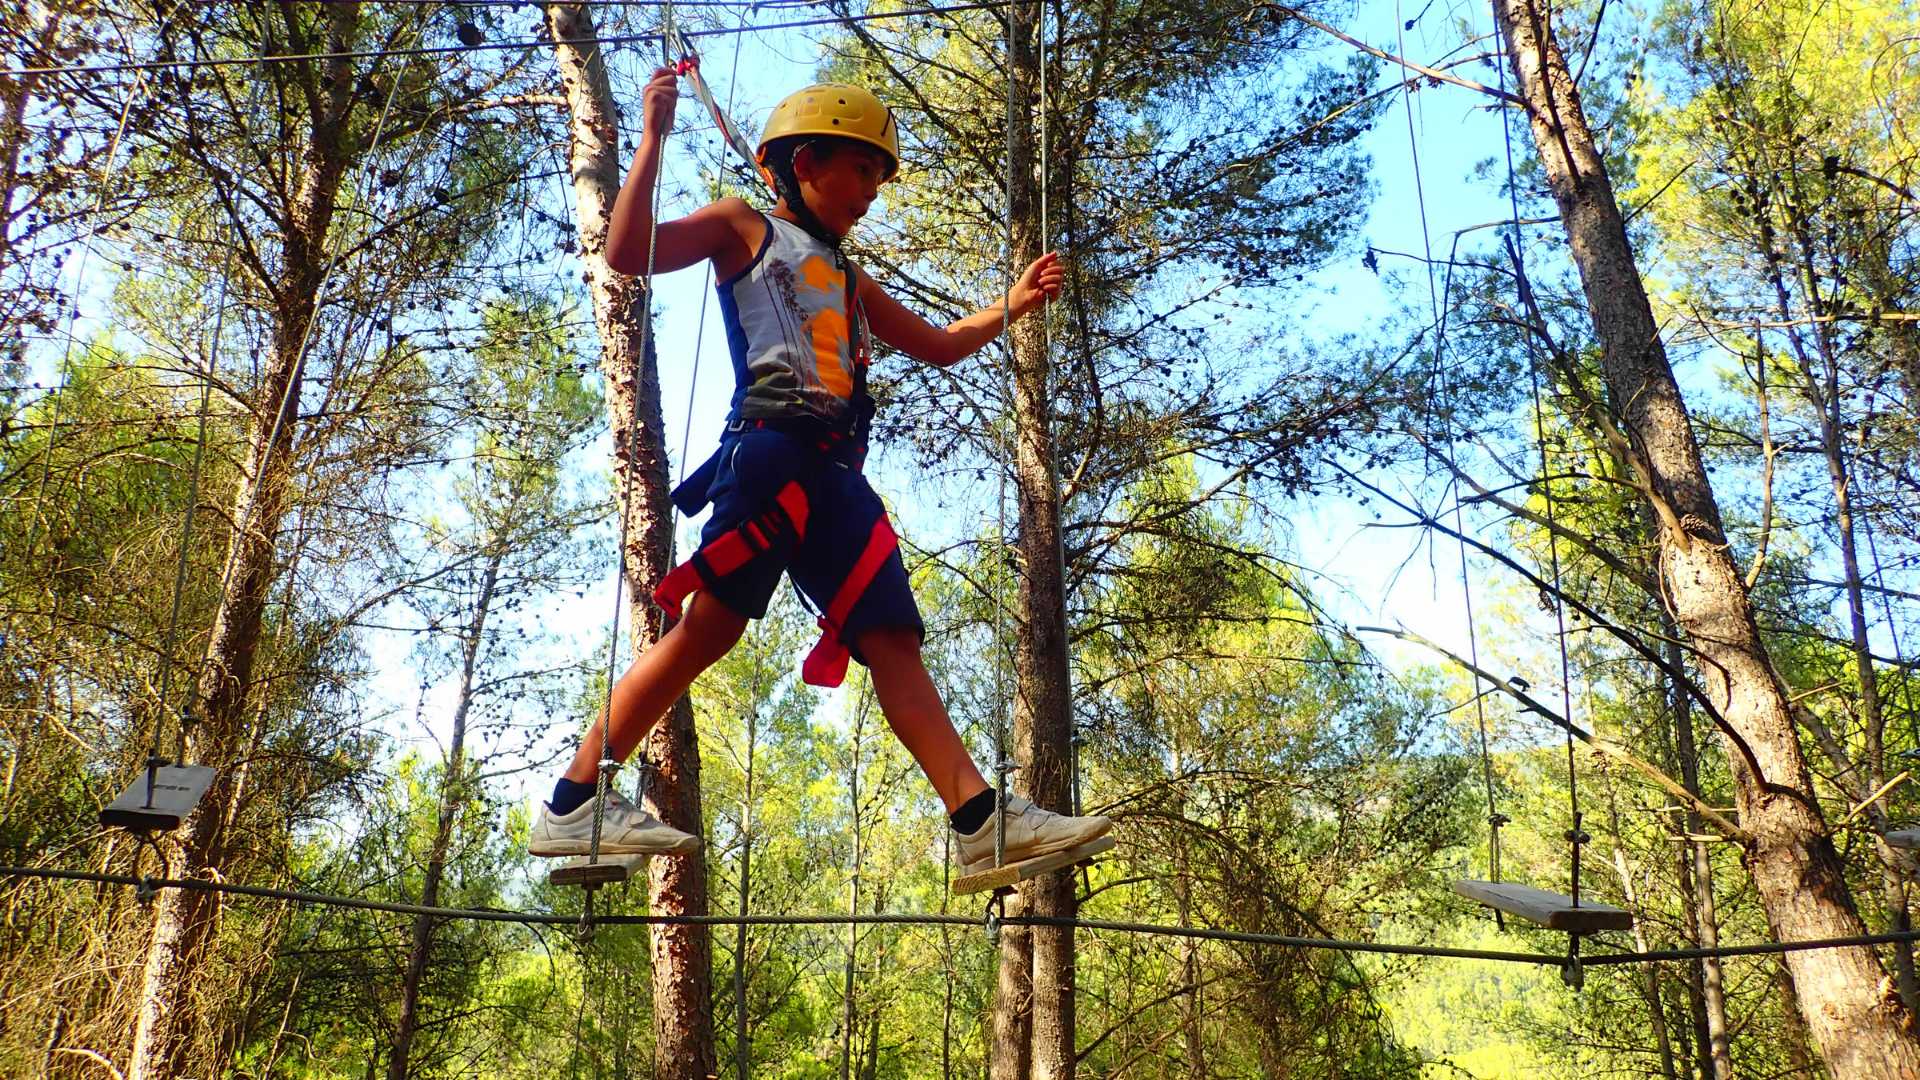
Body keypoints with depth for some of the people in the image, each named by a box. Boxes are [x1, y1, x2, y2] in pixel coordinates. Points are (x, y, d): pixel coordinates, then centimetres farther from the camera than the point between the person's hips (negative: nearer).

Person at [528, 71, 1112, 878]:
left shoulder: (847, 279, 34)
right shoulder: (746, 229, 15)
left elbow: (941, 347, 41)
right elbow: (628, 252, 0)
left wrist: (1014, 304, 30)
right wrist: (654, 138, -1)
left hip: (834, 472, 7)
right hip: (772, 447, -7)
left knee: (891, 637, -4)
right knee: (709, 624, -15)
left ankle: (981, 822, -10)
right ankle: (572, 804, -8)